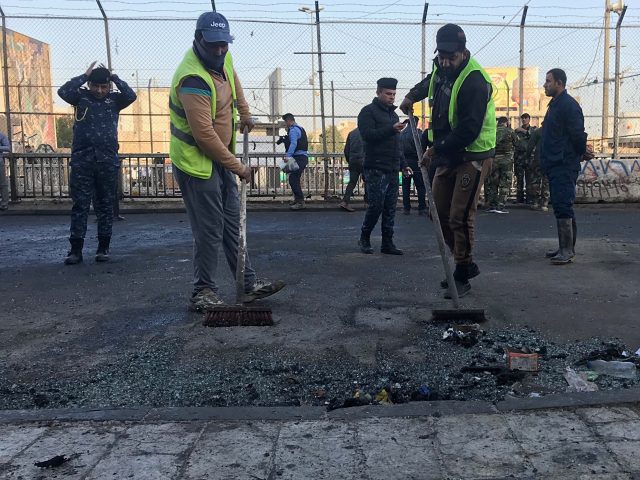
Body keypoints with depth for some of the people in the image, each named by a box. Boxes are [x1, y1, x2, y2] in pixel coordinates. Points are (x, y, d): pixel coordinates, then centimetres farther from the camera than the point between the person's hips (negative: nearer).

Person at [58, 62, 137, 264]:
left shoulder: (114, 99, 7)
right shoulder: (81, 96, 7)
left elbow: (131, 95, -10)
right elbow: (63, 91, -11)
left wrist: (114, 76, -3)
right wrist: (85, 75, -7)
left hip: (108, 160, 1)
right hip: (82, 159, 0)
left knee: (105, 204, 6)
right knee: (80, 204, 0)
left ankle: (103, 247, 13)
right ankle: (76, 249, 3)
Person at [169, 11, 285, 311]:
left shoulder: (223, 59, 0)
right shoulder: (193, 79, -26)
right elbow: (204, 135, -27)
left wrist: (245, 112, 20)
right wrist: (237, 167, -20)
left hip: (222, 158, 9)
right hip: (196, 162, -9)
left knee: (233, 224, 12)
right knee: (209, 231, -6)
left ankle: (248, 285, 19)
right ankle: (203, 292, 7)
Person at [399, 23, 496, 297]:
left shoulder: (474, 81, -23)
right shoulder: (442, 68, 5)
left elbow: (469, 130, -27)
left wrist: (436, 149, -22)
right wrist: (413, 95, 19)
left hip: (472, 155, -9)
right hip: (447, 154, 9)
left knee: (460, 217, -10)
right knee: (440, 213, 11)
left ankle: (462, 277, 3)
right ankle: (467, 264, 26)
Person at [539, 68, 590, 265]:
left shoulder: (569, 105, -13)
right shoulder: (555, 104, 18)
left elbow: (578, 134, -17)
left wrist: (581, 152, -2)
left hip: (564, 166, -10)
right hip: (555, 165, 10)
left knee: (562, 206, -11)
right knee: (561, 206, 13)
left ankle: (567, 251, -8)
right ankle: (565, 248, 20)